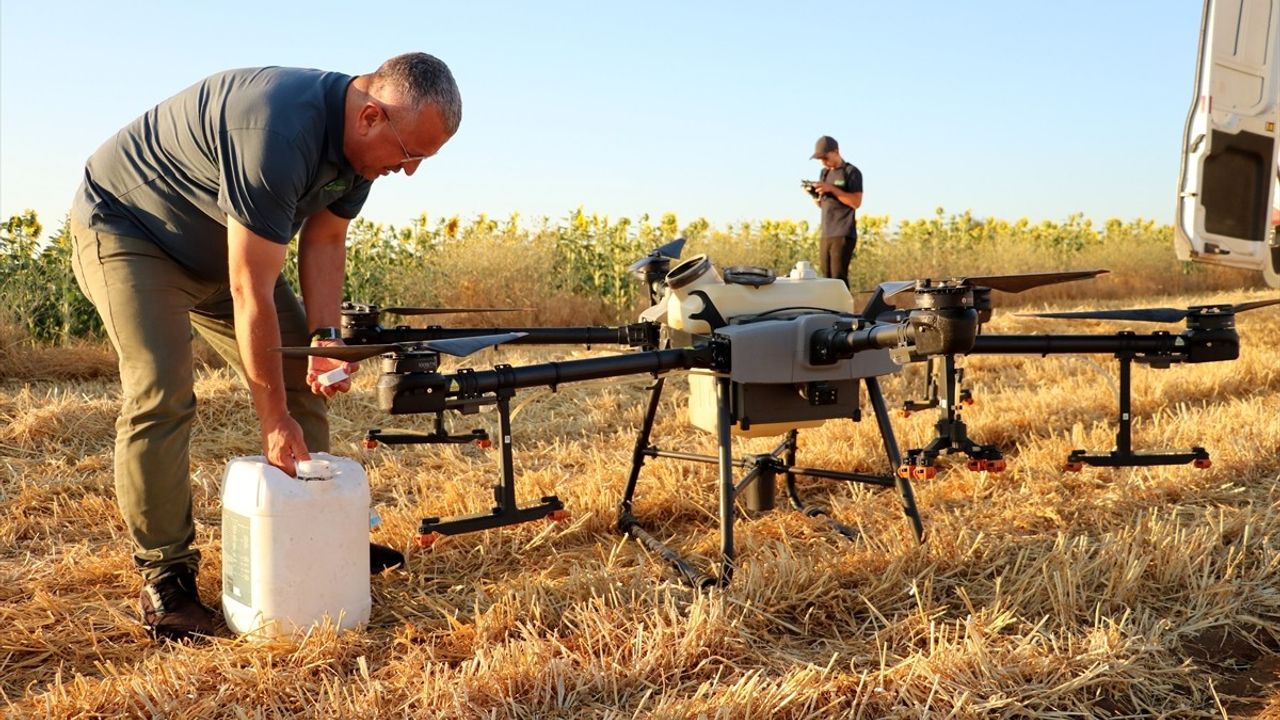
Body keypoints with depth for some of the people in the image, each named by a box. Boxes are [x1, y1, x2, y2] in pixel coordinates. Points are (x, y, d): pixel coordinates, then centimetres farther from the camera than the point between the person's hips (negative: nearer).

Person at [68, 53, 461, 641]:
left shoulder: (360, 139, -12)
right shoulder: (279, 134, -39)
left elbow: (323, 241, -4)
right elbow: (251, 295, -36)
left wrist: (324, 339, -19)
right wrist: (273, 421, -29)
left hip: (219, 249, 8)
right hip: (125, 230, -8)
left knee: (301, 381, 2)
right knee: (160, 395, -22)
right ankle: (165, 572, -8)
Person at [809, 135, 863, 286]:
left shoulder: (851, 172, -3)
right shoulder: (824, 173, 17)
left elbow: (856, 202, -13)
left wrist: (832, 189, -17)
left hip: (844, 235, -7)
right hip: (826, 234, 7)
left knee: (838, 277, -14)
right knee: (826, 277, 5)